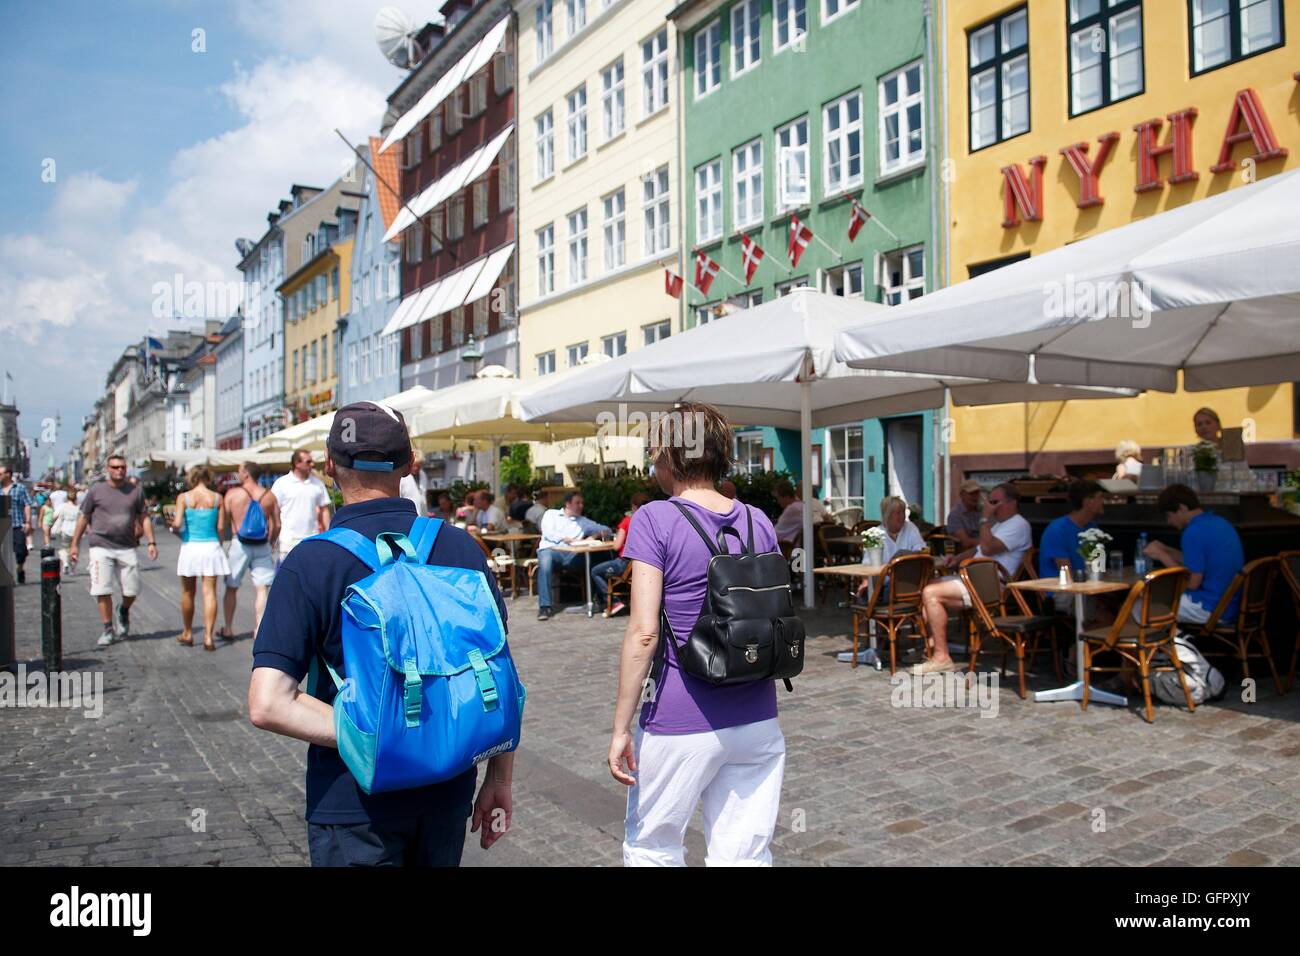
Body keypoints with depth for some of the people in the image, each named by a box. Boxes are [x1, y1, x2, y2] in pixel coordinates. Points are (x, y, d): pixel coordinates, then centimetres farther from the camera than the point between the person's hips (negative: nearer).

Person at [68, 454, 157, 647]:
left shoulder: (135, 491, 7)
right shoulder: (96, 491, 3)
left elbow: (143, 518, 11)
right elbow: (83, 518, 9)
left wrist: (151, 542, 2)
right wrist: (74, 544, 7)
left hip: (127, 548, 1)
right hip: (101, 547, -1)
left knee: (132, 590, 2)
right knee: (102, 590, -5)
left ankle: (123, 612, 35)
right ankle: (108, 629, 7)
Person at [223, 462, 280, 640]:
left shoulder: (232, 494, -4)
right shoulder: (269, 495, 2)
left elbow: (224, 522, -2)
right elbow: (277, 525, 4)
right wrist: (271, 544, 18)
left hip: (239, 544, -1)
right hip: (262, 545, 1)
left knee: (231, 587, 14)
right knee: (261, 589, 2)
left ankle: (228, 629, 23)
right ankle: (259, 628, -3)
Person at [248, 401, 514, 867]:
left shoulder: (310, 562, -13)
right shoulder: (461, 548, -5)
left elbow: (268, 706, -21)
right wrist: (499, 780, 7)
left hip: (355, 799, -3)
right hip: (448, 790, 4)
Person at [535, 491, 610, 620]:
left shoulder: (583, 521, 27)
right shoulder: (551, 514, 19)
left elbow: (606, 530, 22)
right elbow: (548, 532, 0)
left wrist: (595, 535, 0)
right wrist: (566, 539, -15)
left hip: (571, 553, 2)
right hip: (550, 549, -2)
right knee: (545, 564, -38)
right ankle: (544, 606, -39)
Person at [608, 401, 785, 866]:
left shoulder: (655, 520, -10)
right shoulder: (760, 523, 6)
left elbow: (644, 632, -16)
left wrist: (621, 728, -9)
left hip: (681, 724, -5)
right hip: (758, 720, 5)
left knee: (651, 848, 16)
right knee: (746, 854, 12)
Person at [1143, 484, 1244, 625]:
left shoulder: (1194, 532, -20)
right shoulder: (1219, 522, 9)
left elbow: (1192, 583, -20)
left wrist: (1162, 556, -11)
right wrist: (1165, 550, 13)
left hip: (1212, 609, -9)